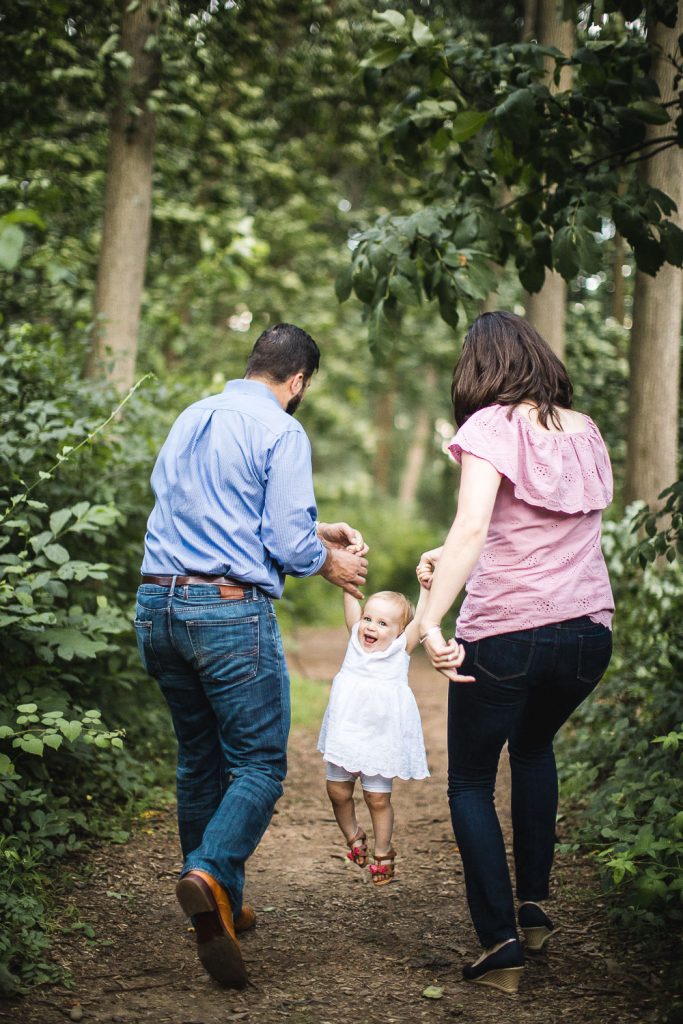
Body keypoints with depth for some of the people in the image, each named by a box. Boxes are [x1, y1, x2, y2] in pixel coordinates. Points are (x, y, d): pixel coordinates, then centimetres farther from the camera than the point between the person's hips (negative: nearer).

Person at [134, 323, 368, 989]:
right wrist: (330, 564, 9)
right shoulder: (281, 431, -7)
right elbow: (287, 542, -12)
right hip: (230, 610, -7)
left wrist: (314, 530, 30)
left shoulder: (190, 419, 16)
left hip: (158, 606, 7)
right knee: (259, 763, 0)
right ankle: (212, 876, -25)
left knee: (199, 758, 18)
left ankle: (215, 906, 25)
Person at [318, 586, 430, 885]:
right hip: (345, 734, 3)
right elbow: (350, 602, -1)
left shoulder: (400, 649, -5)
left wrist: (426, 585, -23)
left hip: (381, 739, -3)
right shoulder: (356, 639, 4)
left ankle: (382, 852, 19)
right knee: (338, 791, 6)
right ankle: (353, 836, 31)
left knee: (378, 797, 1)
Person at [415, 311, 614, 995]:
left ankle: (501, 945, 1)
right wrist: (451, 559, 17)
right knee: (534, 746, 33)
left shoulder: (493, 426, -7)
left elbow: (472, 528, -22)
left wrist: (430, 620, -25)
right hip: (588, 631, 6)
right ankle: (535, 905, 29)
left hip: (505, 634, -6)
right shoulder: (586, 431, 11)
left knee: (470, 783, 11)